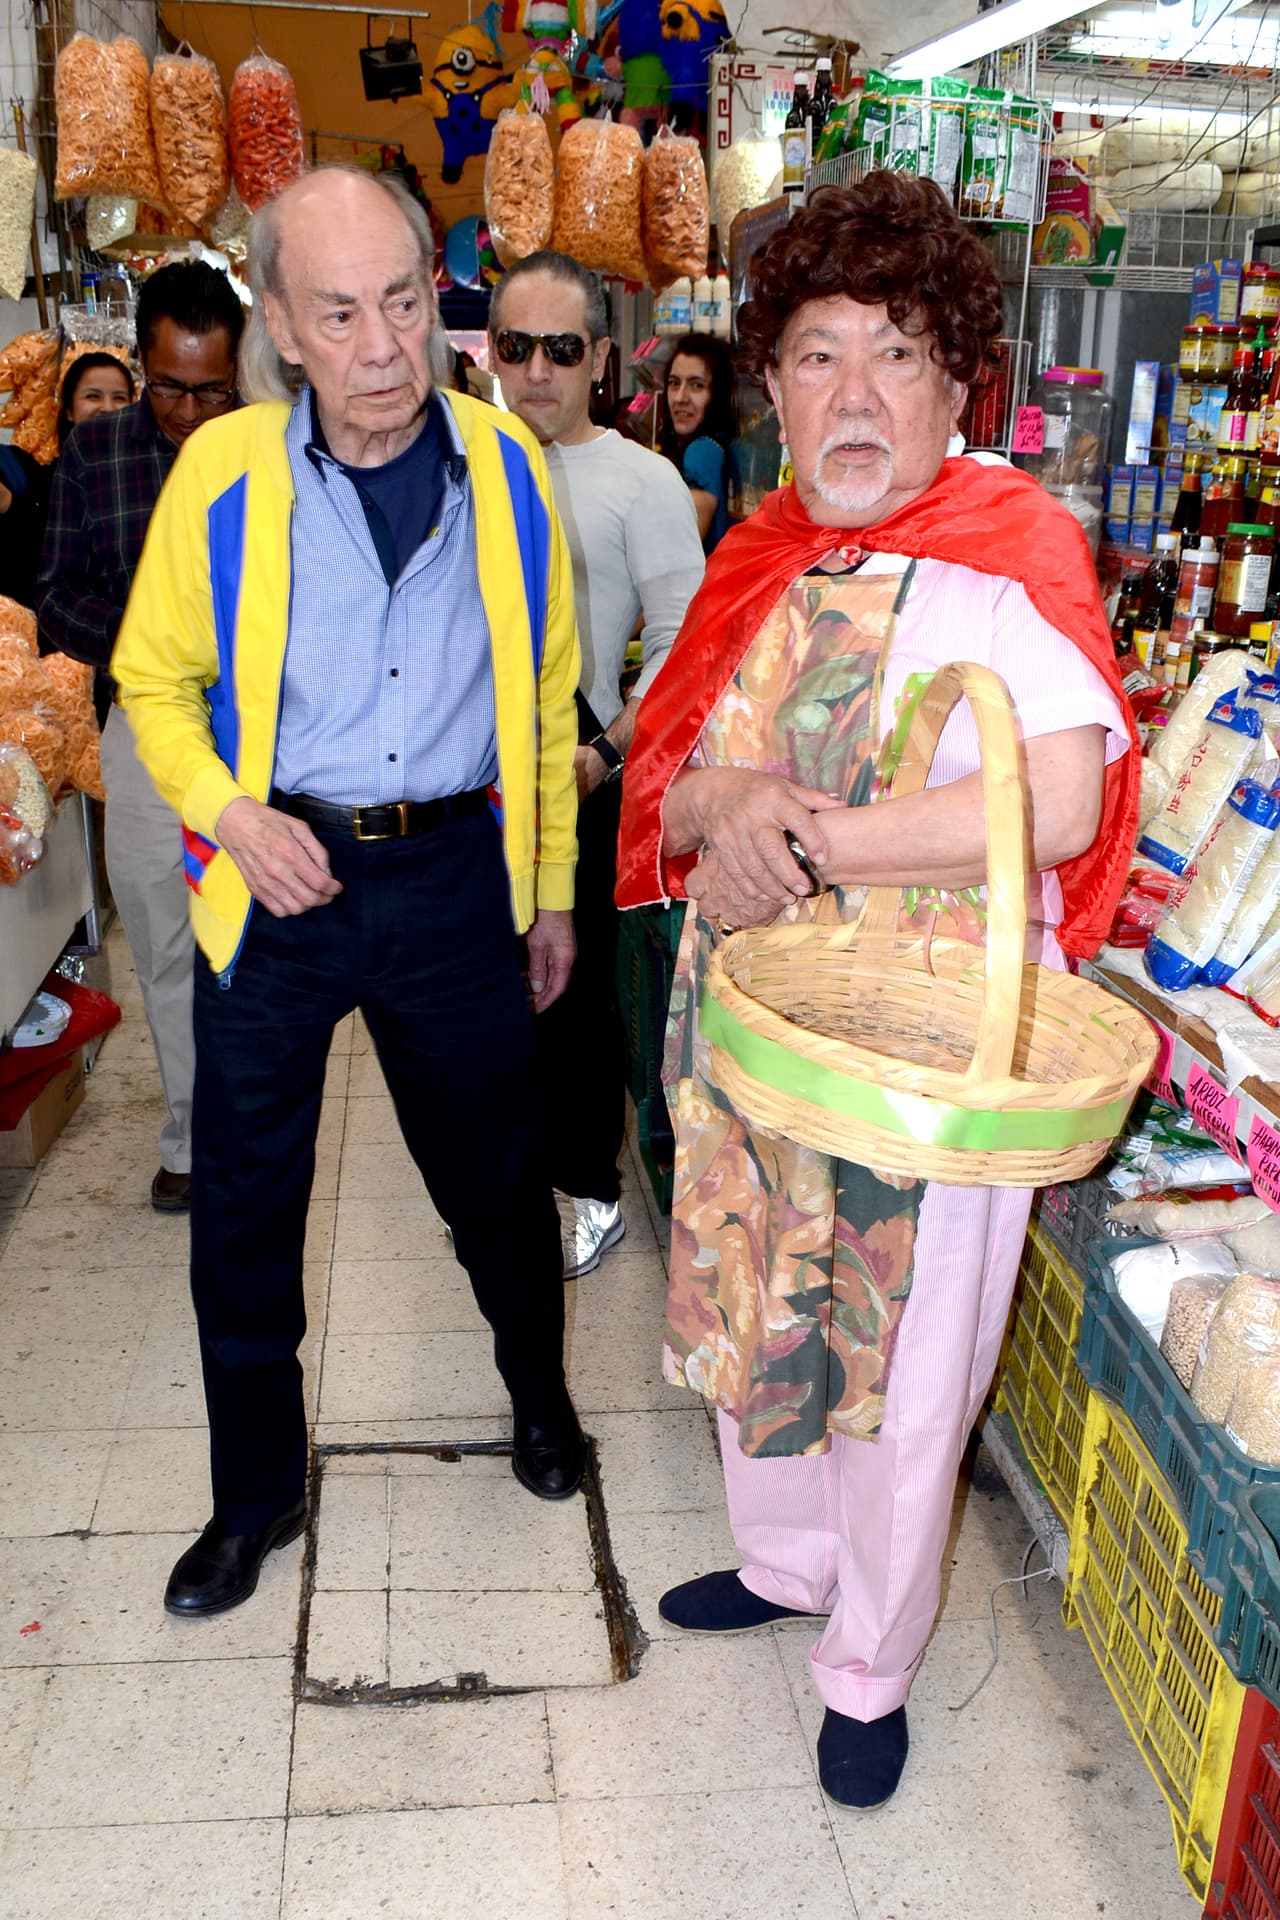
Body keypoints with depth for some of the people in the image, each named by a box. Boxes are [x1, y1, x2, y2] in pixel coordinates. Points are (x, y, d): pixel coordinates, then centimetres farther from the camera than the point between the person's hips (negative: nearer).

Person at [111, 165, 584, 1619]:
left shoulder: (507, 465, -1)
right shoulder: (221, 472, -6)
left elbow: (548, 699, 7)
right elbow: (155, 682, 6)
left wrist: (552, 894, 9)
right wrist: (230, 811, -13)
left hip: (453, 878, 1)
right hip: (276, 885, 0)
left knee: (494, 1173, 15)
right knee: (241, 1209, 10)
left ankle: (539, 1391, 45)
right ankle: (257, 1492, 34)